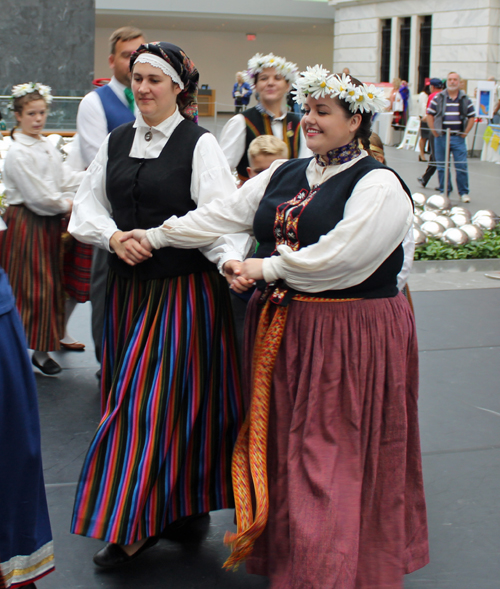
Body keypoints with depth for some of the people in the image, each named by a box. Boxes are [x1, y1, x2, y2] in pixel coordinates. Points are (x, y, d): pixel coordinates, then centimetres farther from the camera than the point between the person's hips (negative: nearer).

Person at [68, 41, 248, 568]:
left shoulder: (200, 144, -8)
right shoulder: (117, 142, 10)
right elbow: (88, 204, 9)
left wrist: (233, 263, -35)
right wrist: (113, 237, -11)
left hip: (183, 288, -6)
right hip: (128, 286, 6)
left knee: (158, 398, -4)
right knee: (131, 392, 11)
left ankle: (134, 524, 4)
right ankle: (156, 508, 25)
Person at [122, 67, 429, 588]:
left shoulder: (378, 185, -10)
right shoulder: (284, 174, 13)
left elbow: (339, 255, -21)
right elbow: (226, 213, 12)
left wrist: (266, 269, -17)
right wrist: (157, 236, 8)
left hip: (347, 334, -7)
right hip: (281, 327, 7)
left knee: (333, 452, 0)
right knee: (281, 441, 12)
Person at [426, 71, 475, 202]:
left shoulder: (466, 99, 6)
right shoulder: (438, 98, 3)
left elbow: (471, 117, 10)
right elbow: (429, 115, 5)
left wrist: (465, 133, 1)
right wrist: (435, 132, -1)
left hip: (458, 138, 0)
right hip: (441, 137, 0)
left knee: (462, 166, -4)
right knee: (442, 167, 5)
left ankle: (464, 193, 5)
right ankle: (444, 191, 15)